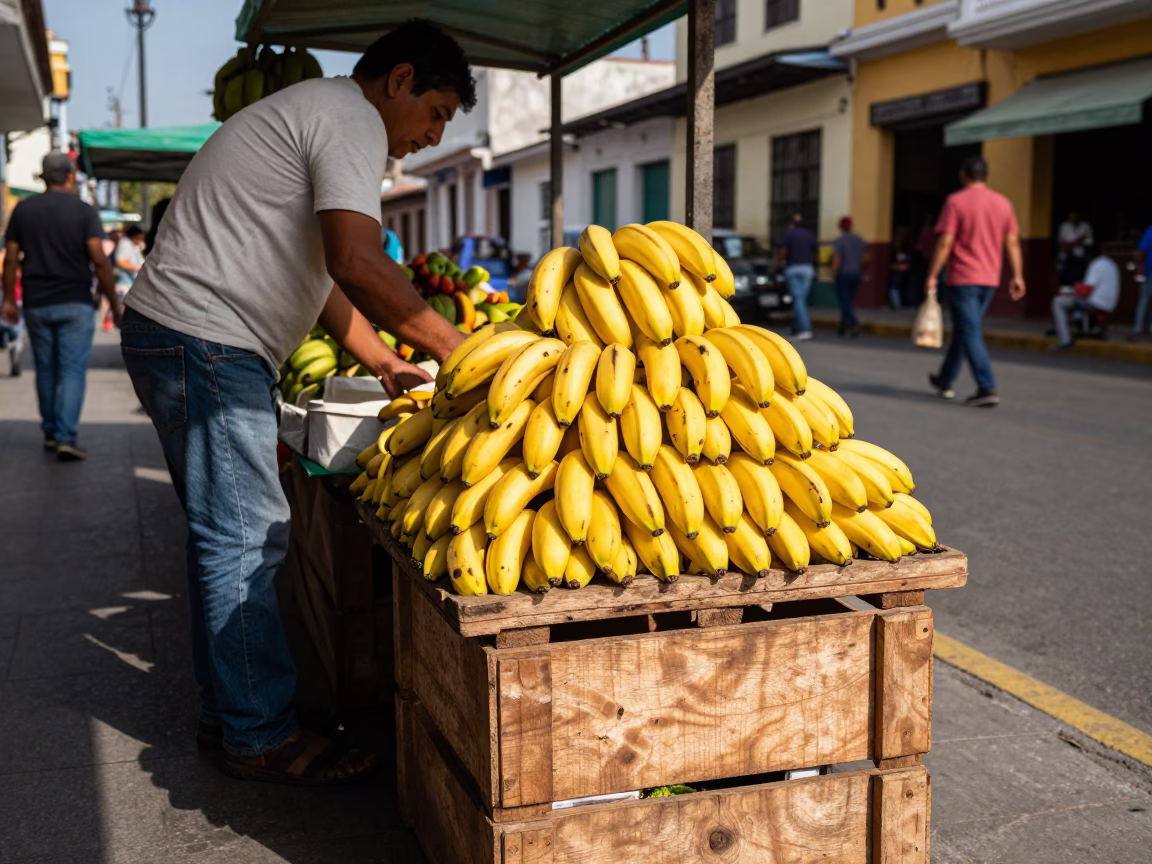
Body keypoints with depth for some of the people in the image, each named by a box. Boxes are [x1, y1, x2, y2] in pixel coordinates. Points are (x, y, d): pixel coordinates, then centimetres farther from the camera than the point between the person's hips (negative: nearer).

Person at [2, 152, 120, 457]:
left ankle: (50, 432, 23)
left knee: (46, 370, 14)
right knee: (73, 371, -3)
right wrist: (114, 304, -7)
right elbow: (99, 261, -12)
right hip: (75, 304, -3)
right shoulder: (84, 211, -5)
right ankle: (65, 437, -11)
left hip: (36, 304, 3)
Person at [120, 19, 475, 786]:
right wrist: (453, 347, -17)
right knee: (243, 542, -5)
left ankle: (228, 713, 25)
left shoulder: (312, 114, 23)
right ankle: (260, 736, 4)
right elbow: (359, 264, -25)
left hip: (196, 345, 11)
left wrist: (383, 362, 21)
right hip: (203, 343, -11)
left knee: (231, 537, 15)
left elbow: (320, 270, 25)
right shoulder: (351, 120, -11)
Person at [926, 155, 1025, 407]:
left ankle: (987, 388, -14)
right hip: (989, 280, 6)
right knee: (963, 330, 18)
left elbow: (945, 242, -13)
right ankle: (945, 380, 30)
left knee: (970, 334, -5)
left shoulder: (956, 201, -8)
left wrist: (932, 276, -9)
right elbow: (1012, 242, 6)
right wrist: (1018, 276, 9)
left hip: (962, 279, -6)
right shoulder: (1003, 203, 7)